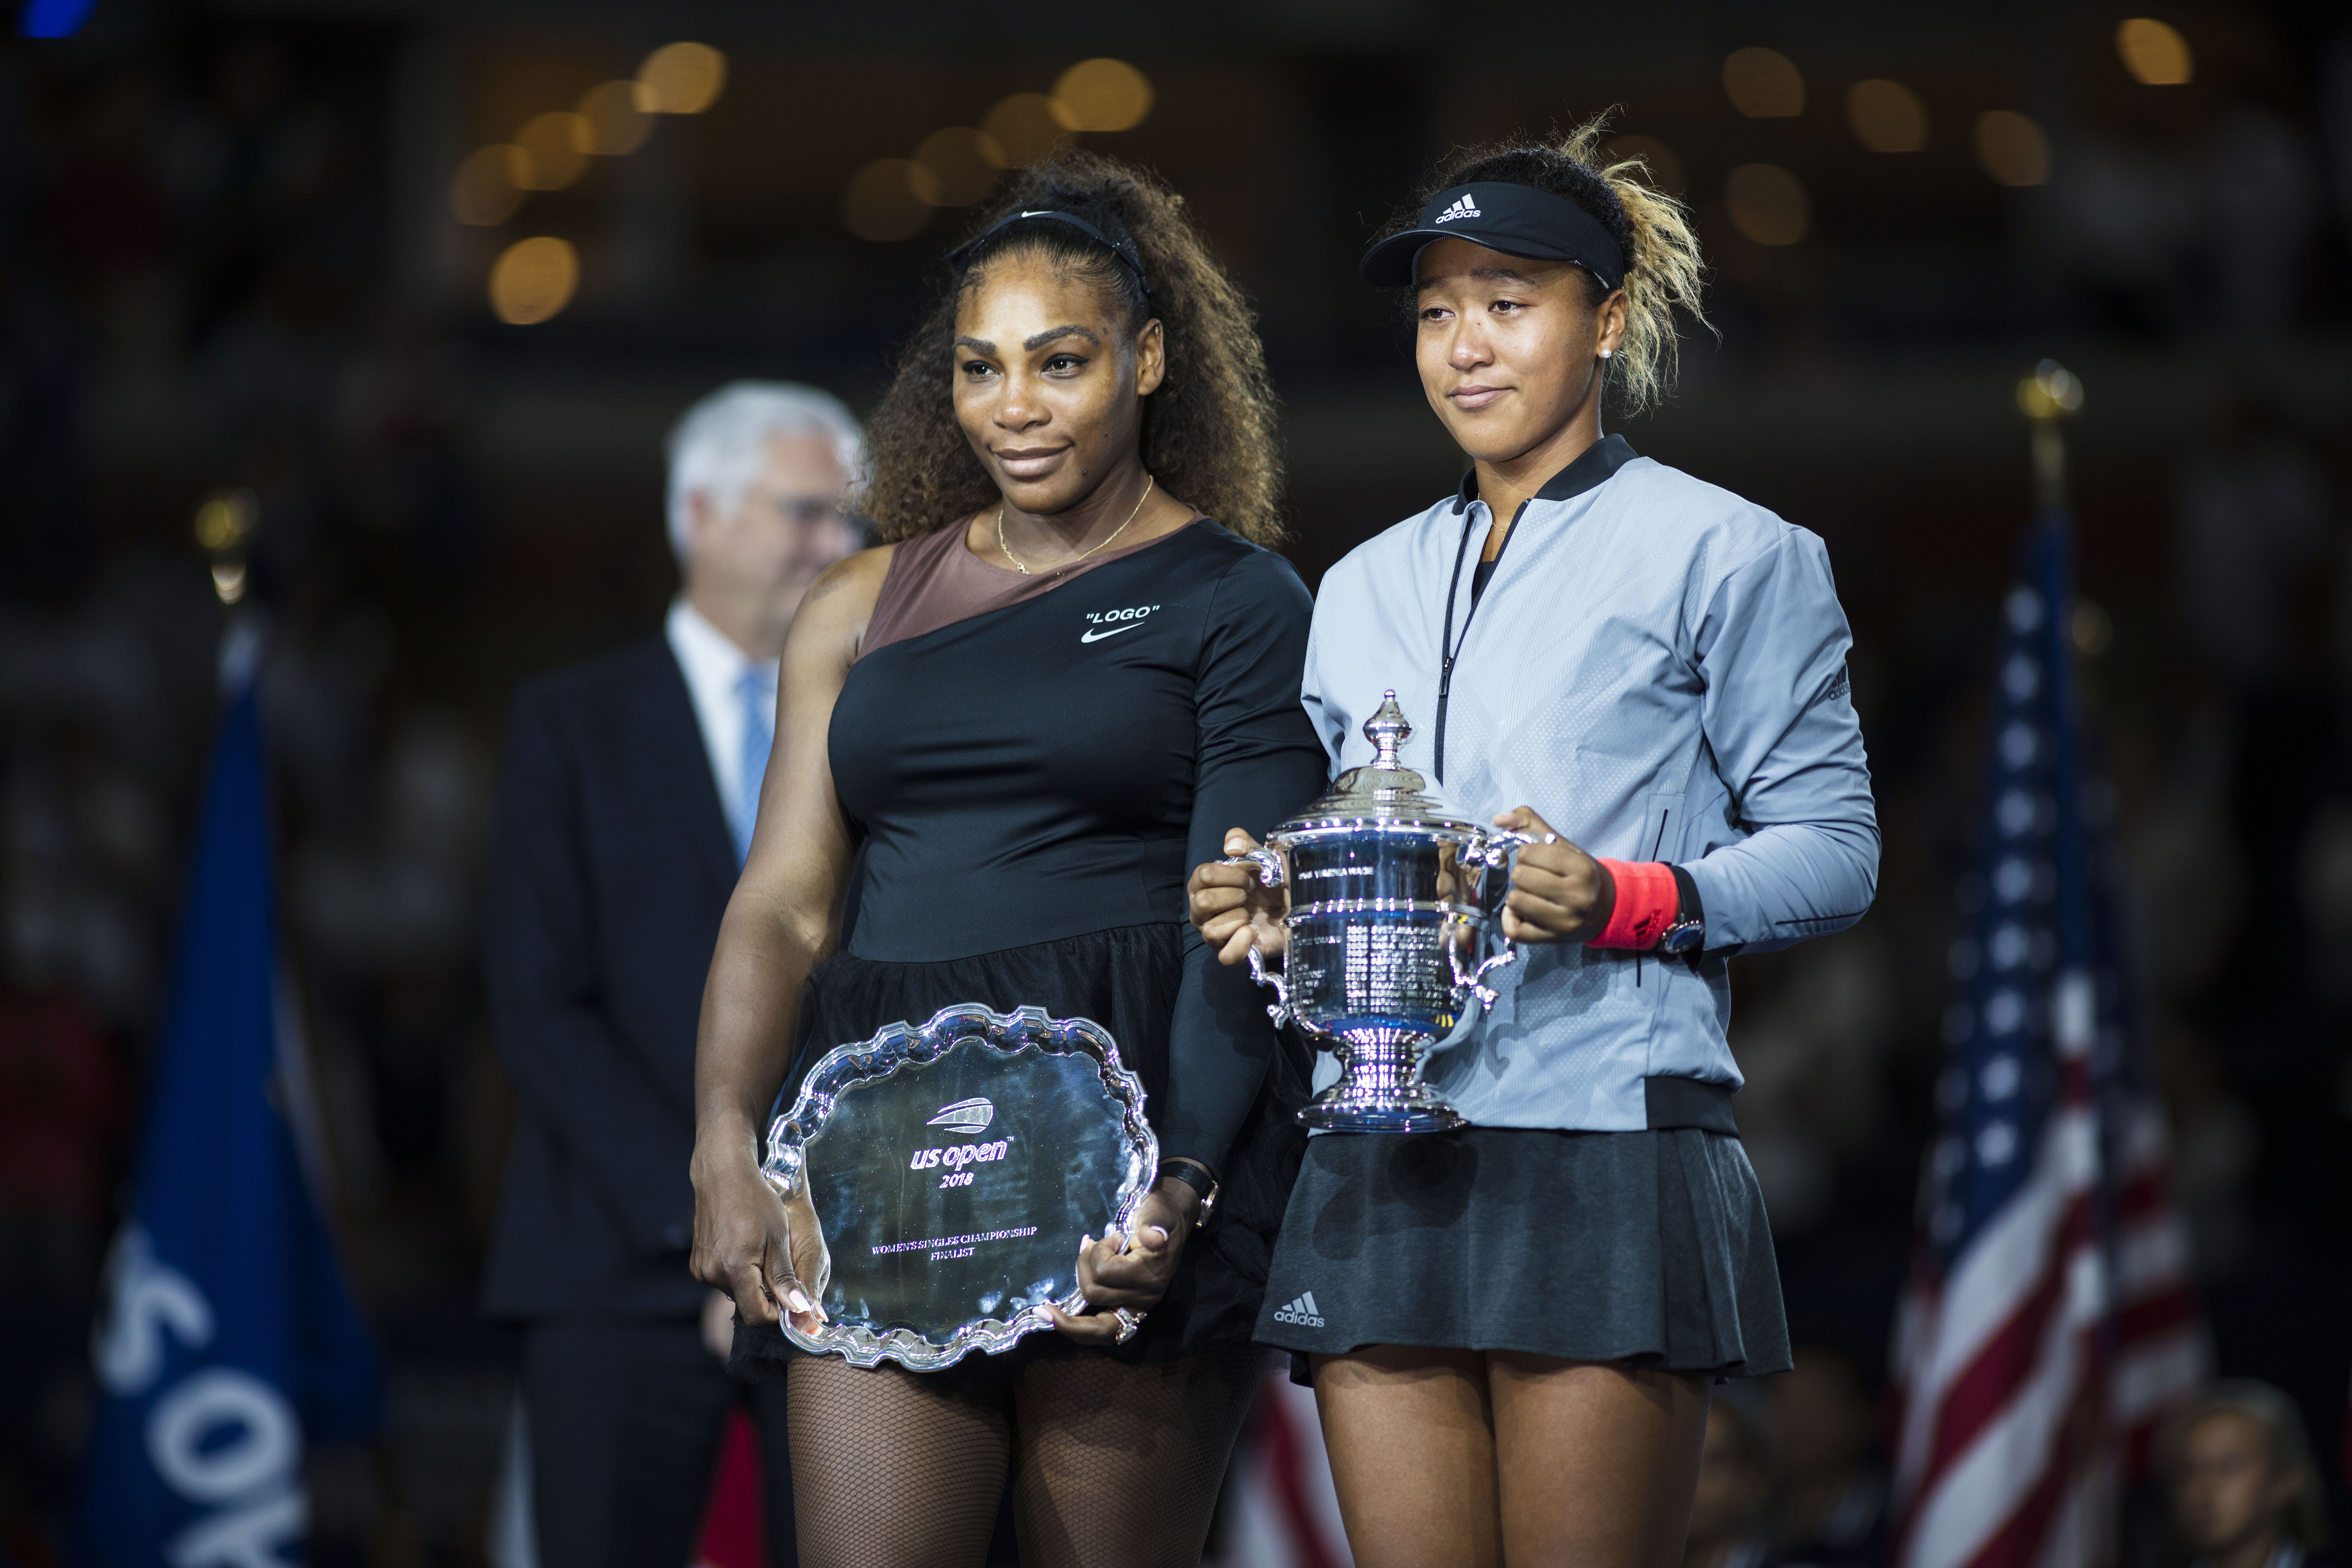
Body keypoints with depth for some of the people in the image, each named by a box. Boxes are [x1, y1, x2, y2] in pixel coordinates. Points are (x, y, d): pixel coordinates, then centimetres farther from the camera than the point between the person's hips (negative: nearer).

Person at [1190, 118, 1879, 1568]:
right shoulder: (1366, 589, 21)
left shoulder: (1722, 555, 3)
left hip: (1605, 1162, -5)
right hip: (1382, 1164, 5)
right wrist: (1281, 918, 4)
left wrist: (1623, 899, -17)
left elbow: (1837, 848, -1)